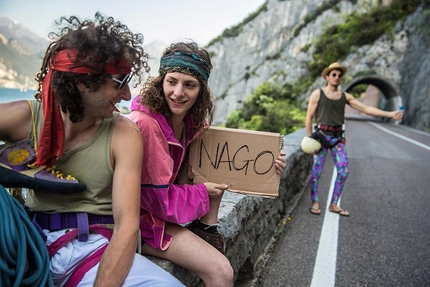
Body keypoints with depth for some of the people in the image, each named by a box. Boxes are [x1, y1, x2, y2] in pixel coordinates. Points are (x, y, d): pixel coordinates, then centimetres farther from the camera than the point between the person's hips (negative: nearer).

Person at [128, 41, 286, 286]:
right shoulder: (145, 123, -28)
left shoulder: (192, 121, -4)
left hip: (167, 204, 8)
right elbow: (157, 197, -23)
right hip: (142, 218, -8)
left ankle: (206, 230, -2)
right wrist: (203, 192, -11)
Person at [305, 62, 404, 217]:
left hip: (337, 137, 4)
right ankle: (315, 203, 14)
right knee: (317, 170, -1)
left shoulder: (345, 96, 9)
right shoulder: (317, 94, -2)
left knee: (343, 170, 1)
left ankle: (334, 205, 14)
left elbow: (366, 108, 4)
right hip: (321, 135, -4)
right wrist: (310, 138, -7)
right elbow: (309, 117, -2)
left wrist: (389, 114, -5)